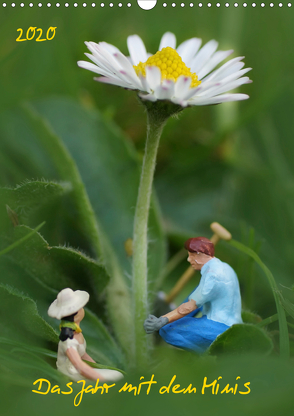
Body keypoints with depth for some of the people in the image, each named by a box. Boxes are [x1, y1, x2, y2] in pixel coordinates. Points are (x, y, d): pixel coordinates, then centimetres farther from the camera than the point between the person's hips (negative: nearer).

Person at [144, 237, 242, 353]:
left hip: (219, 328, -10)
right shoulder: (223, 267, 12)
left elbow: (190, 306, -22)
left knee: (167, 330, -12)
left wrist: (163, 321, -25)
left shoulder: (212, 275, -19)